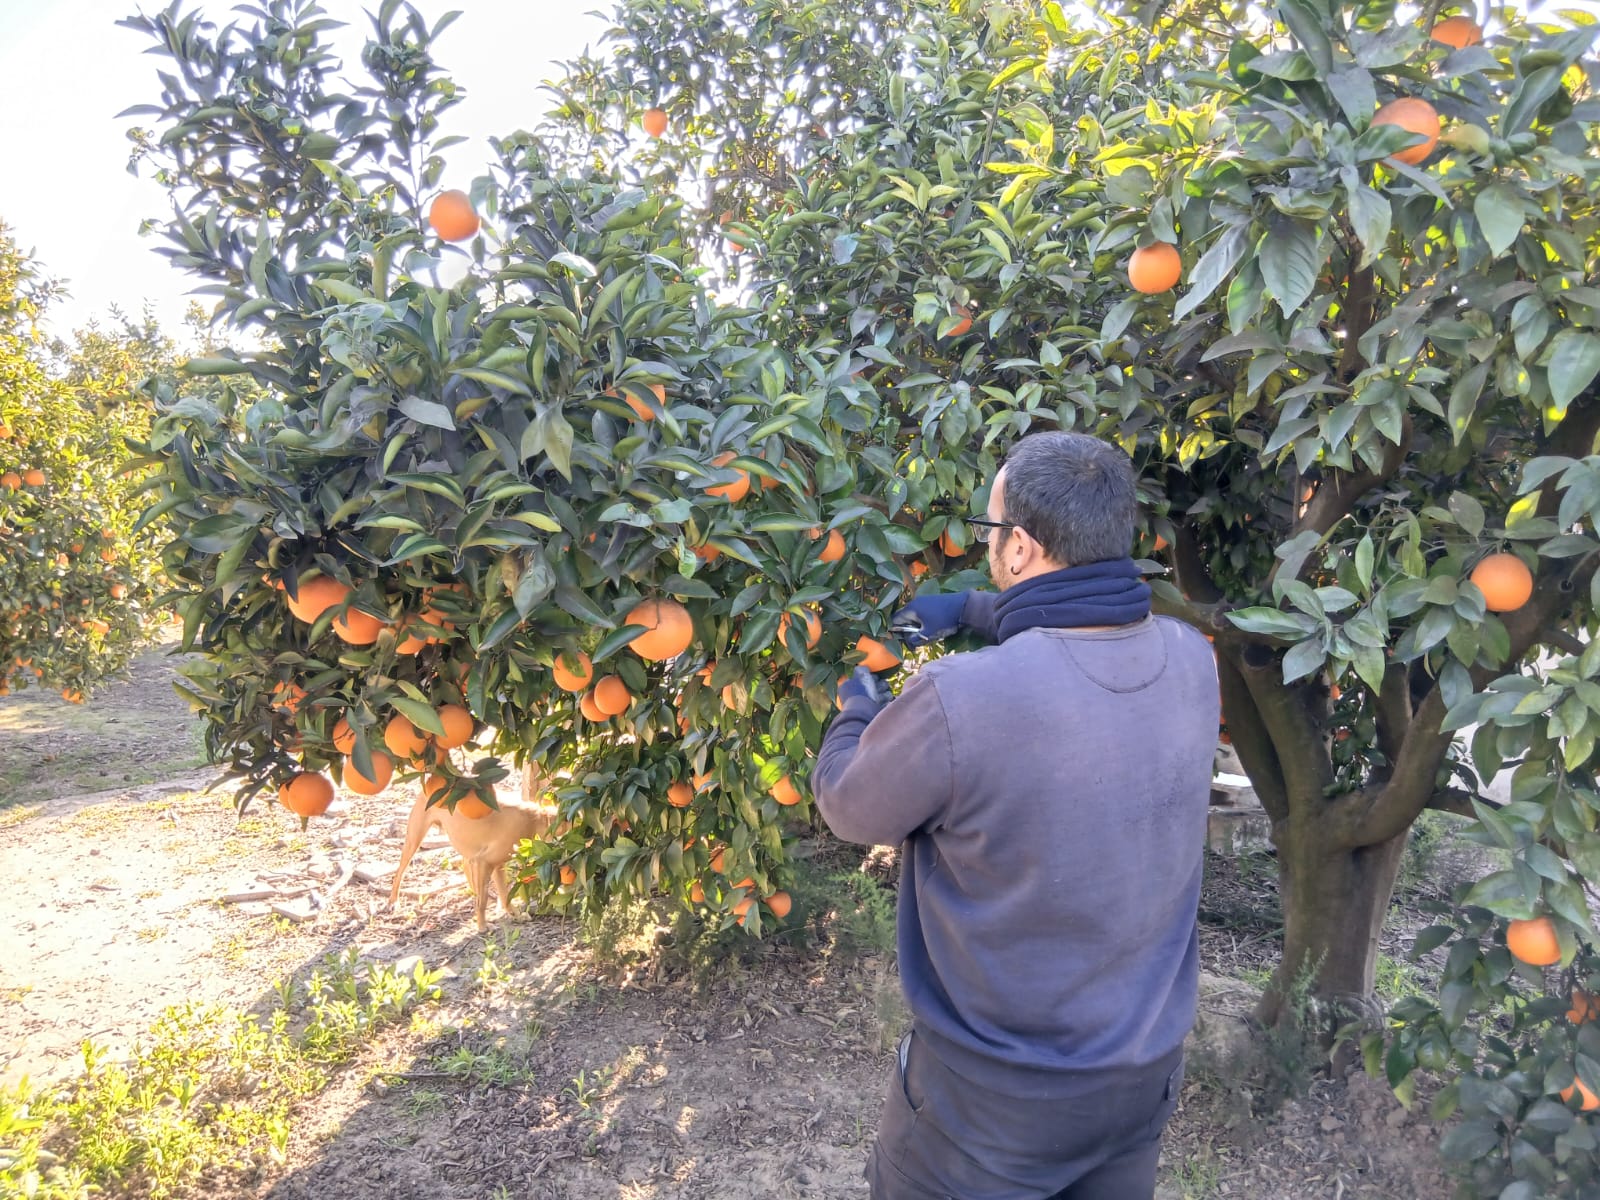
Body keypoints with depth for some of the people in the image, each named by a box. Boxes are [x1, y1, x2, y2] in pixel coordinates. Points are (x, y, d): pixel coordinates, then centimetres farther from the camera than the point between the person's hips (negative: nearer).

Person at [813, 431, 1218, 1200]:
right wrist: (972, 609, 18)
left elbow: (849, 807, -10)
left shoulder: (956, 701, -32)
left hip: (995, 1090, -5)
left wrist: (858, 710, 8)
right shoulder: (1190, 661, -12)